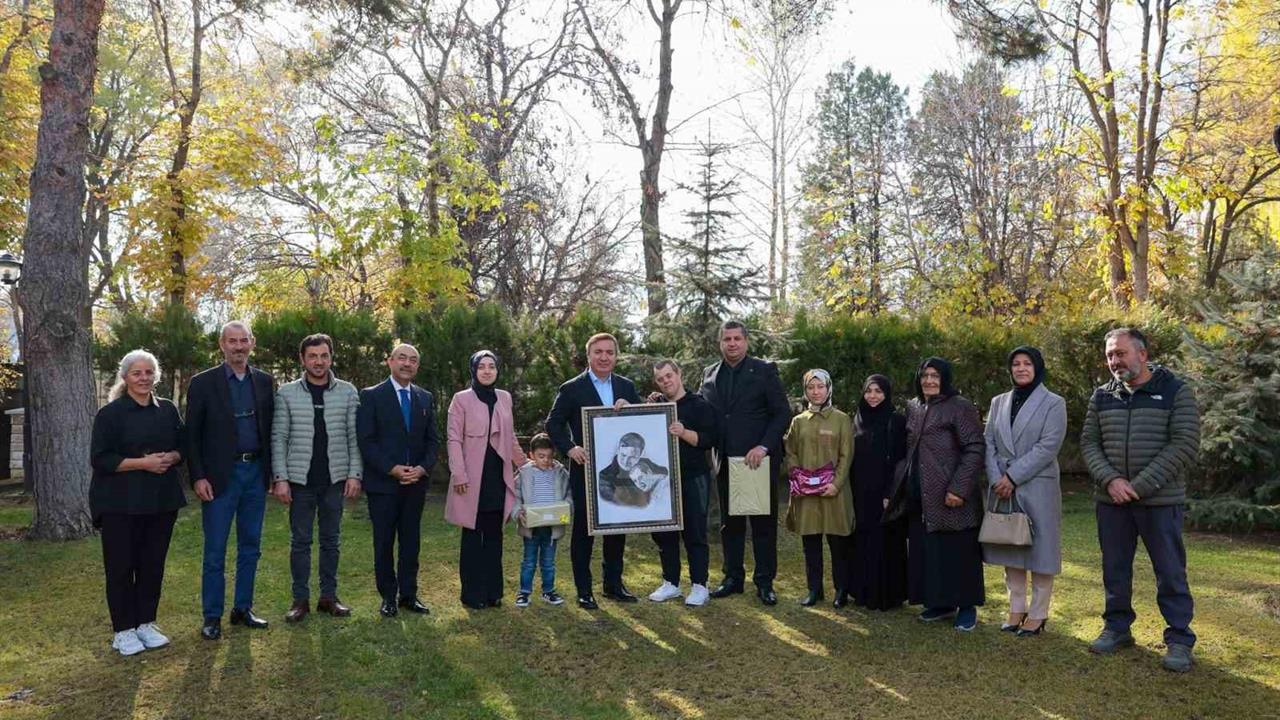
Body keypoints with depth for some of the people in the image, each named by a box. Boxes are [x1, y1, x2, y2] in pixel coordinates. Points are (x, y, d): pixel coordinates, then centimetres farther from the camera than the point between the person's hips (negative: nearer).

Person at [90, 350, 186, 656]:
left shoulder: (168, 410, 8)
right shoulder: (110, 413, -5)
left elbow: (183, 446, 14)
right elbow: (100, 459, -10)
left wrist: (170, 458, -8)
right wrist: (143, 463, -19)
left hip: (161, 501, 4)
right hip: (120, 503, -4)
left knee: (153, 564, 9)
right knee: (121, 567, 2)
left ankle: (146, 623, 21)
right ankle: (123, 630, 12)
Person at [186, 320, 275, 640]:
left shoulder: (265, 382, 7)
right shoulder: (203, 383, -3)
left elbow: (270, 429, 10)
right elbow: (192, 434, -3)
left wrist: (273, 471, 4)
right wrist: (198, 477, -10)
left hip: (256, 472, 4)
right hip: (220, 475, -4)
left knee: (250, 547, 11)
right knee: (215, 551, 2)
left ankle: (243, 609, 23)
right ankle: (212, 617, 12)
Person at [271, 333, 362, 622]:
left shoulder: (348, 392, 2)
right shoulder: (287, 393, 0)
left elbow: (354, 437, 2)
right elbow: (278, 439, -1)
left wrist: (355, 474, -5)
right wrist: (280, 478, -7)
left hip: (335, 479, 1)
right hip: (300, 480, -1)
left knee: (331, 540, 9)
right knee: (300, 541, 6)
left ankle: (329, 596, 20)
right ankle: (301, 599, 15)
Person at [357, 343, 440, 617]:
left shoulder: (425, 398, 10)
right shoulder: (371, 396, -2)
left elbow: (433, 439, 9)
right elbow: (365, 440, -8)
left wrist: (423, 468, -7)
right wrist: (392, 469, -16)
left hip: (416, 482, 4)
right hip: (382, 482, -3)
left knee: (411, 540, 8)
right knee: (384, 542, 4)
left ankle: (409, 594, 17)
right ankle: (388, 596, 15)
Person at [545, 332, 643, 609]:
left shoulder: (627, 387, 8)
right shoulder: (571, 389, -3)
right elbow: (553, 423, -3)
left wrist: (629, 409, -13)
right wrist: (570, 448, -17)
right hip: (586, 470, -4)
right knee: (583, 529, 3)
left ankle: (613, 584, 25)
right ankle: (584, 591, 12)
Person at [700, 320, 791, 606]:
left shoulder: (764, 371, -3)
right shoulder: (710, 374, 9)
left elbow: (783, 413, -6)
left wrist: (764, 447, -16)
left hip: (758, 460, -4)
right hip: (725, 461, 4)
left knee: (764, 523, 4)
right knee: (729, 523, 11)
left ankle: (765, 582, 13)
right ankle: (733, 577, 23)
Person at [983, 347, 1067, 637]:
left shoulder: (1053, 403, -2)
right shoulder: (999, 402, 11)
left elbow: (1048, 447, -12)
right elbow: (989, 443, 6)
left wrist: (1013, 477, -16)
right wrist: (996, 478, -9)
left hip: (1038, 488, -4)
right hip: (1002, 489, 4)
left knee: (1039, 551, 2)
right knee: (1010, 551, 10)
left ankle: (1038, 614, 13)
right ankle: (1016, 610, 21)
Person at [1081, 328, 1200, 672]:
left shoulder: (1176, 392, -4)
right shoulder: (1102, 396, 7)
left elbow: (1185, 445, -11)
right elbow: (1089, 442, 6)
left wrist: (1139, 486, -16)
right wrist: (1110, 480, -12)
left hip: (1160, 501, -4)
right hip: (1111, 500, 4)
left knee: (1170, 572, 3)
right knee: (1115, 569, 12)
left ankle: (1179, 639, 14)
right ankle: (1117, 627, 26)